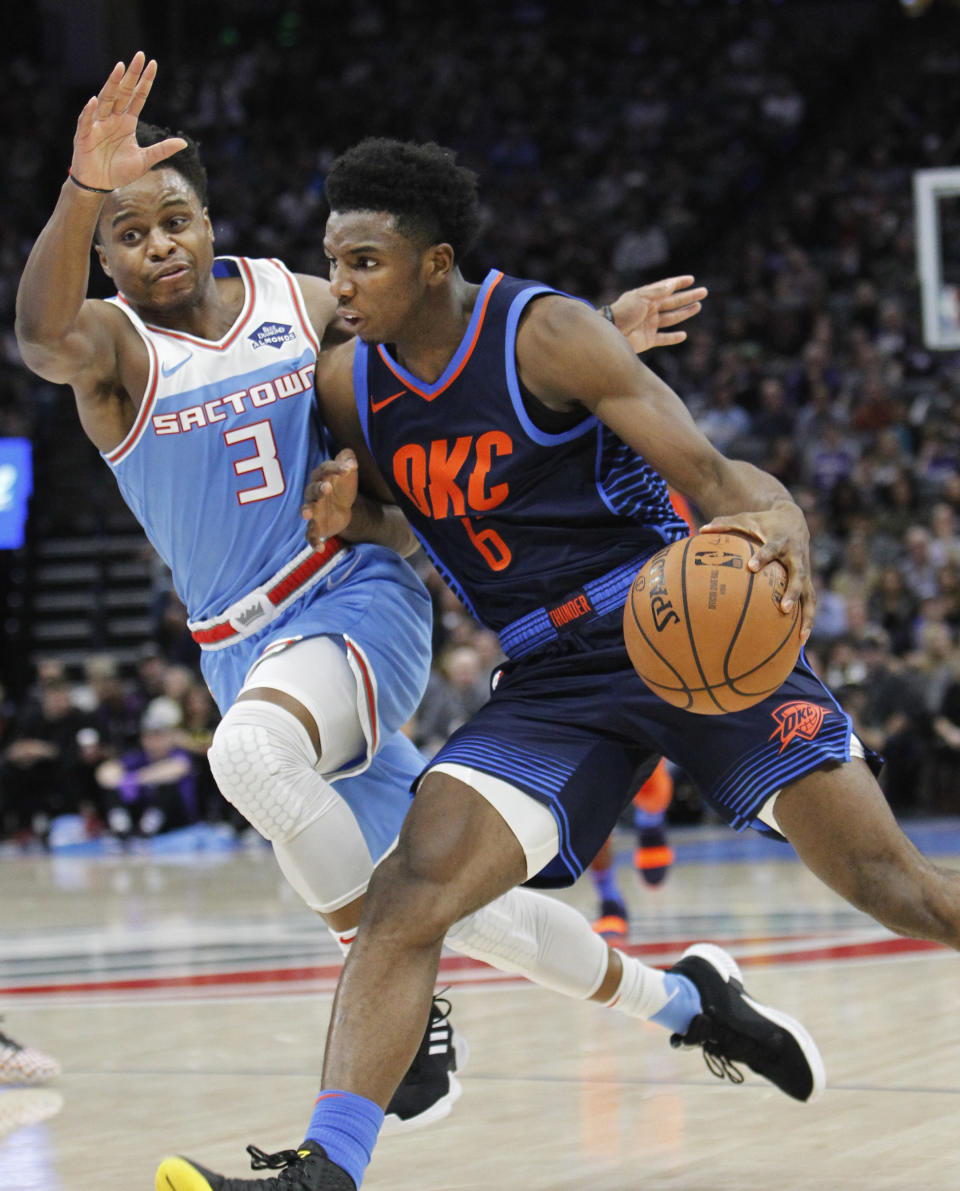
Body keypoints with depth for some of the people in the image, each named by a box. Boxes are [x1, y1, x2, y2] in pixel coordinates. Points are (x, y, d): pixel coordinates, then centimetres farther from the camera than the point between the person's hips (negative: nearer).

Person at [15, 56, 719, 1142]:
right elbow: (43, 336, -31)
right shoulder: (113, 342, -5)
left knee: (249, 749, -36)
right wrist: (84, 187, -49)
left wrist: (600, 335, 1)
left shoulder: (300, 304, 2)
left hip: (358, 598, -2)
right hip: (241, 645, 2)